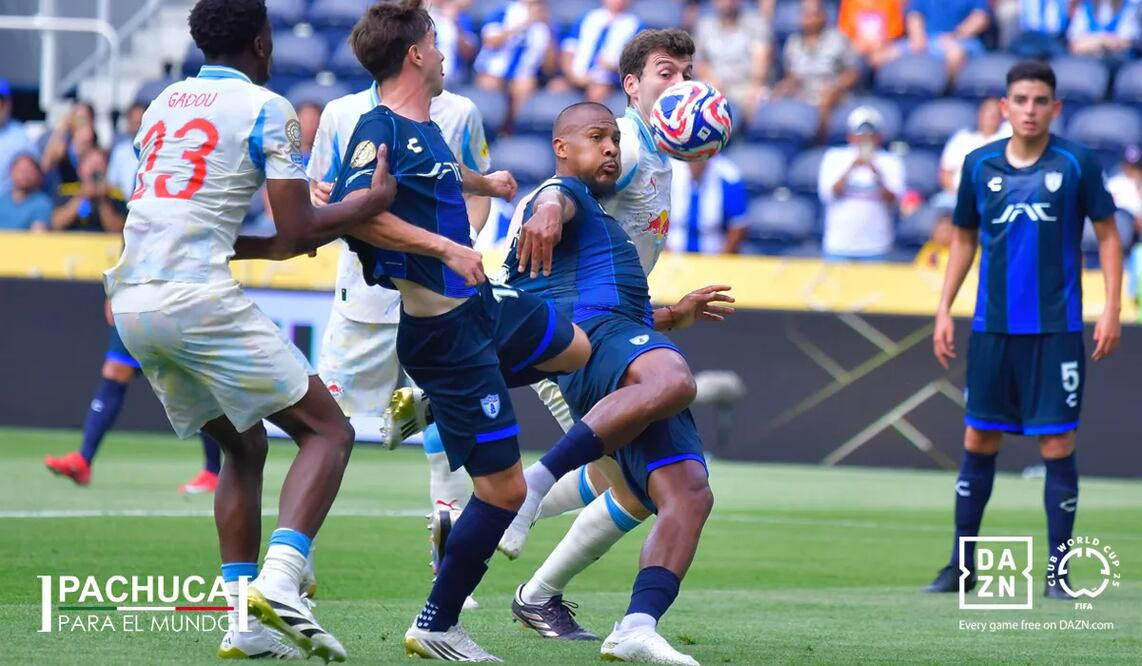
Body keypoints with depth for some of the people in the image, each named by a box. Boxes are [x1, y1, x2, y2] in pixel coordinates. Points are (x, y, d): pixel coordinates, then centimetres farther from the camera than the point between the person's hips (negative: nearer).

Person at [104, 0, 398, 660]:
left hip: (132, 301, 7)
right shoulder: (268, 110, -1)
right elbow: (298, 233, -4)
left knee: (244, 444, 21)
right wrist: (372, 202, 11)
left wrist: (273, 245, 33)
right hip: (199, 297, -7)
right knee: (328, 431, 1)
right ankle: (279, 580, -21)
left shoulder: (164, 104, 20)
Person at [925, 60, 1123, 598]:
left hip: (1056, 328, -3)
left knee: (1057, 444, -2)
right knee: (978, 441, 6)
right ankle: (962, 565, 16)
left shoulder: (1076, 164, -3)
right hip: (991, 327, 3)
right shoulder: (980, 165, 5)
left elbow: (1107, 235, 2)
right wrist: (944, 310, 8)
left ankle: (1058, 570, 6)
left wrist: (1111, 310, -6)